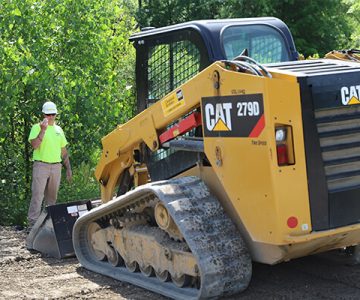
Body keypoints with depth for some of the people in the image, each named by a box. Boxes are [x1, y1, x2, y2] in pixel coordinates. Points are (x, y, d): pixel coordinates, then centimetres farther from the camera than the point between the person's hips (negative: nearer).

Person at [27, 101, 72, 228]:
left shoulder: (59, 129, 16)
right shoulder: (37, 127, 0)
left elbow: (64, 151, 21)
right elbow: (34, 145, -16)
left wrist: (68, 168, 17)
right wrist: (43, 130, -21)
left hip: (56, 166, 5)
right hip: (41, 165, -5)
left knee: (52, 197, 8)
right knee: (37, 195, -11)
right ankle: (33, 224, -12)